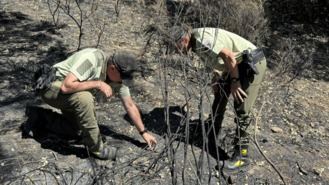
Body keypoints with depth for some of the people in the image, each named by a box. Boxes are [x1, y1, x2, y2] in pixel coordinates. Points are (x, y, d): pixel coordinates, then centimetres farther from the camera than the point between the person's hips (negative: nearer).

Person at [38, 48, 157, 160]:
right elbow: (66, 86, -38)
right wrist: (98, 84, -33)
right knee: (84, 98, -34)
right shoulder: (92, 59, -31)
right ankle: (96, 148, -20)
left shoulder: (117, 76, -8)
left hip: (74, 96, 8)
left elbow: (130, 105, 0)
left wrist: (144, 132, 2)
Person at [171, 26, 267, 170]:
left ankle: (241, 155, 2)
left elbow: (229, 57, -27)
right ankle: (210, 141, 29)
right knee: (219, 101, 14)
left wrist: (234, 81, -20)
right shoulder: (196, 45, 7)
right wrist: (216, 78, 6)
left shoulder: (202, 38, -24)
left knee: (241, 110, -10)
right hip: (237, 66, 10)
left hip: (252, 63, -10)